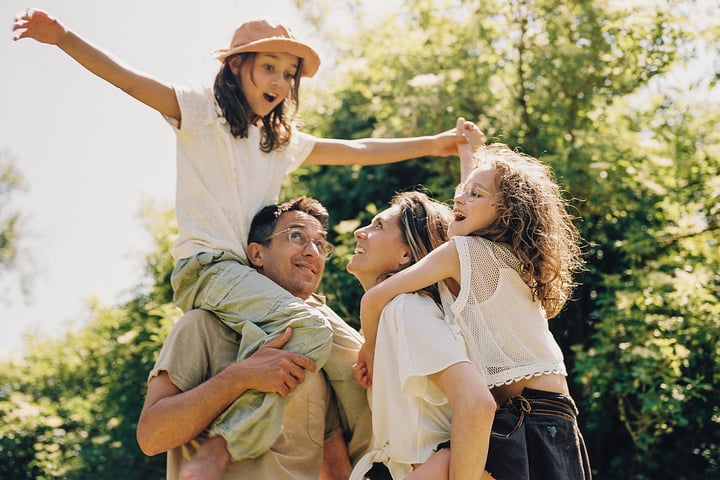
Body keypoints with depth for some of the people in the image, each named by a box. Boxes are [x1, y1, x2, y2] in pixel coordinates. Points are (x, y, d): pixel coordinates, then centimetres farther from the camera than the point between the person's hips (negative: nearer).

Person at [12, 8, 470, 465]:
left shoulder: (284, 141, 23)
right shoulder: (201, 111, 7)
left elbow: (356, 151, 29)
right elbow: (128, 79, -4)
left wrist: (432, 144, 29)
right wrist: (63, 36, -16)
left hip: (256, 274, 7)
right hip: (206, 267, -7)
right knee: (310, 331, -31)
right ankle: (216, 453, -33)